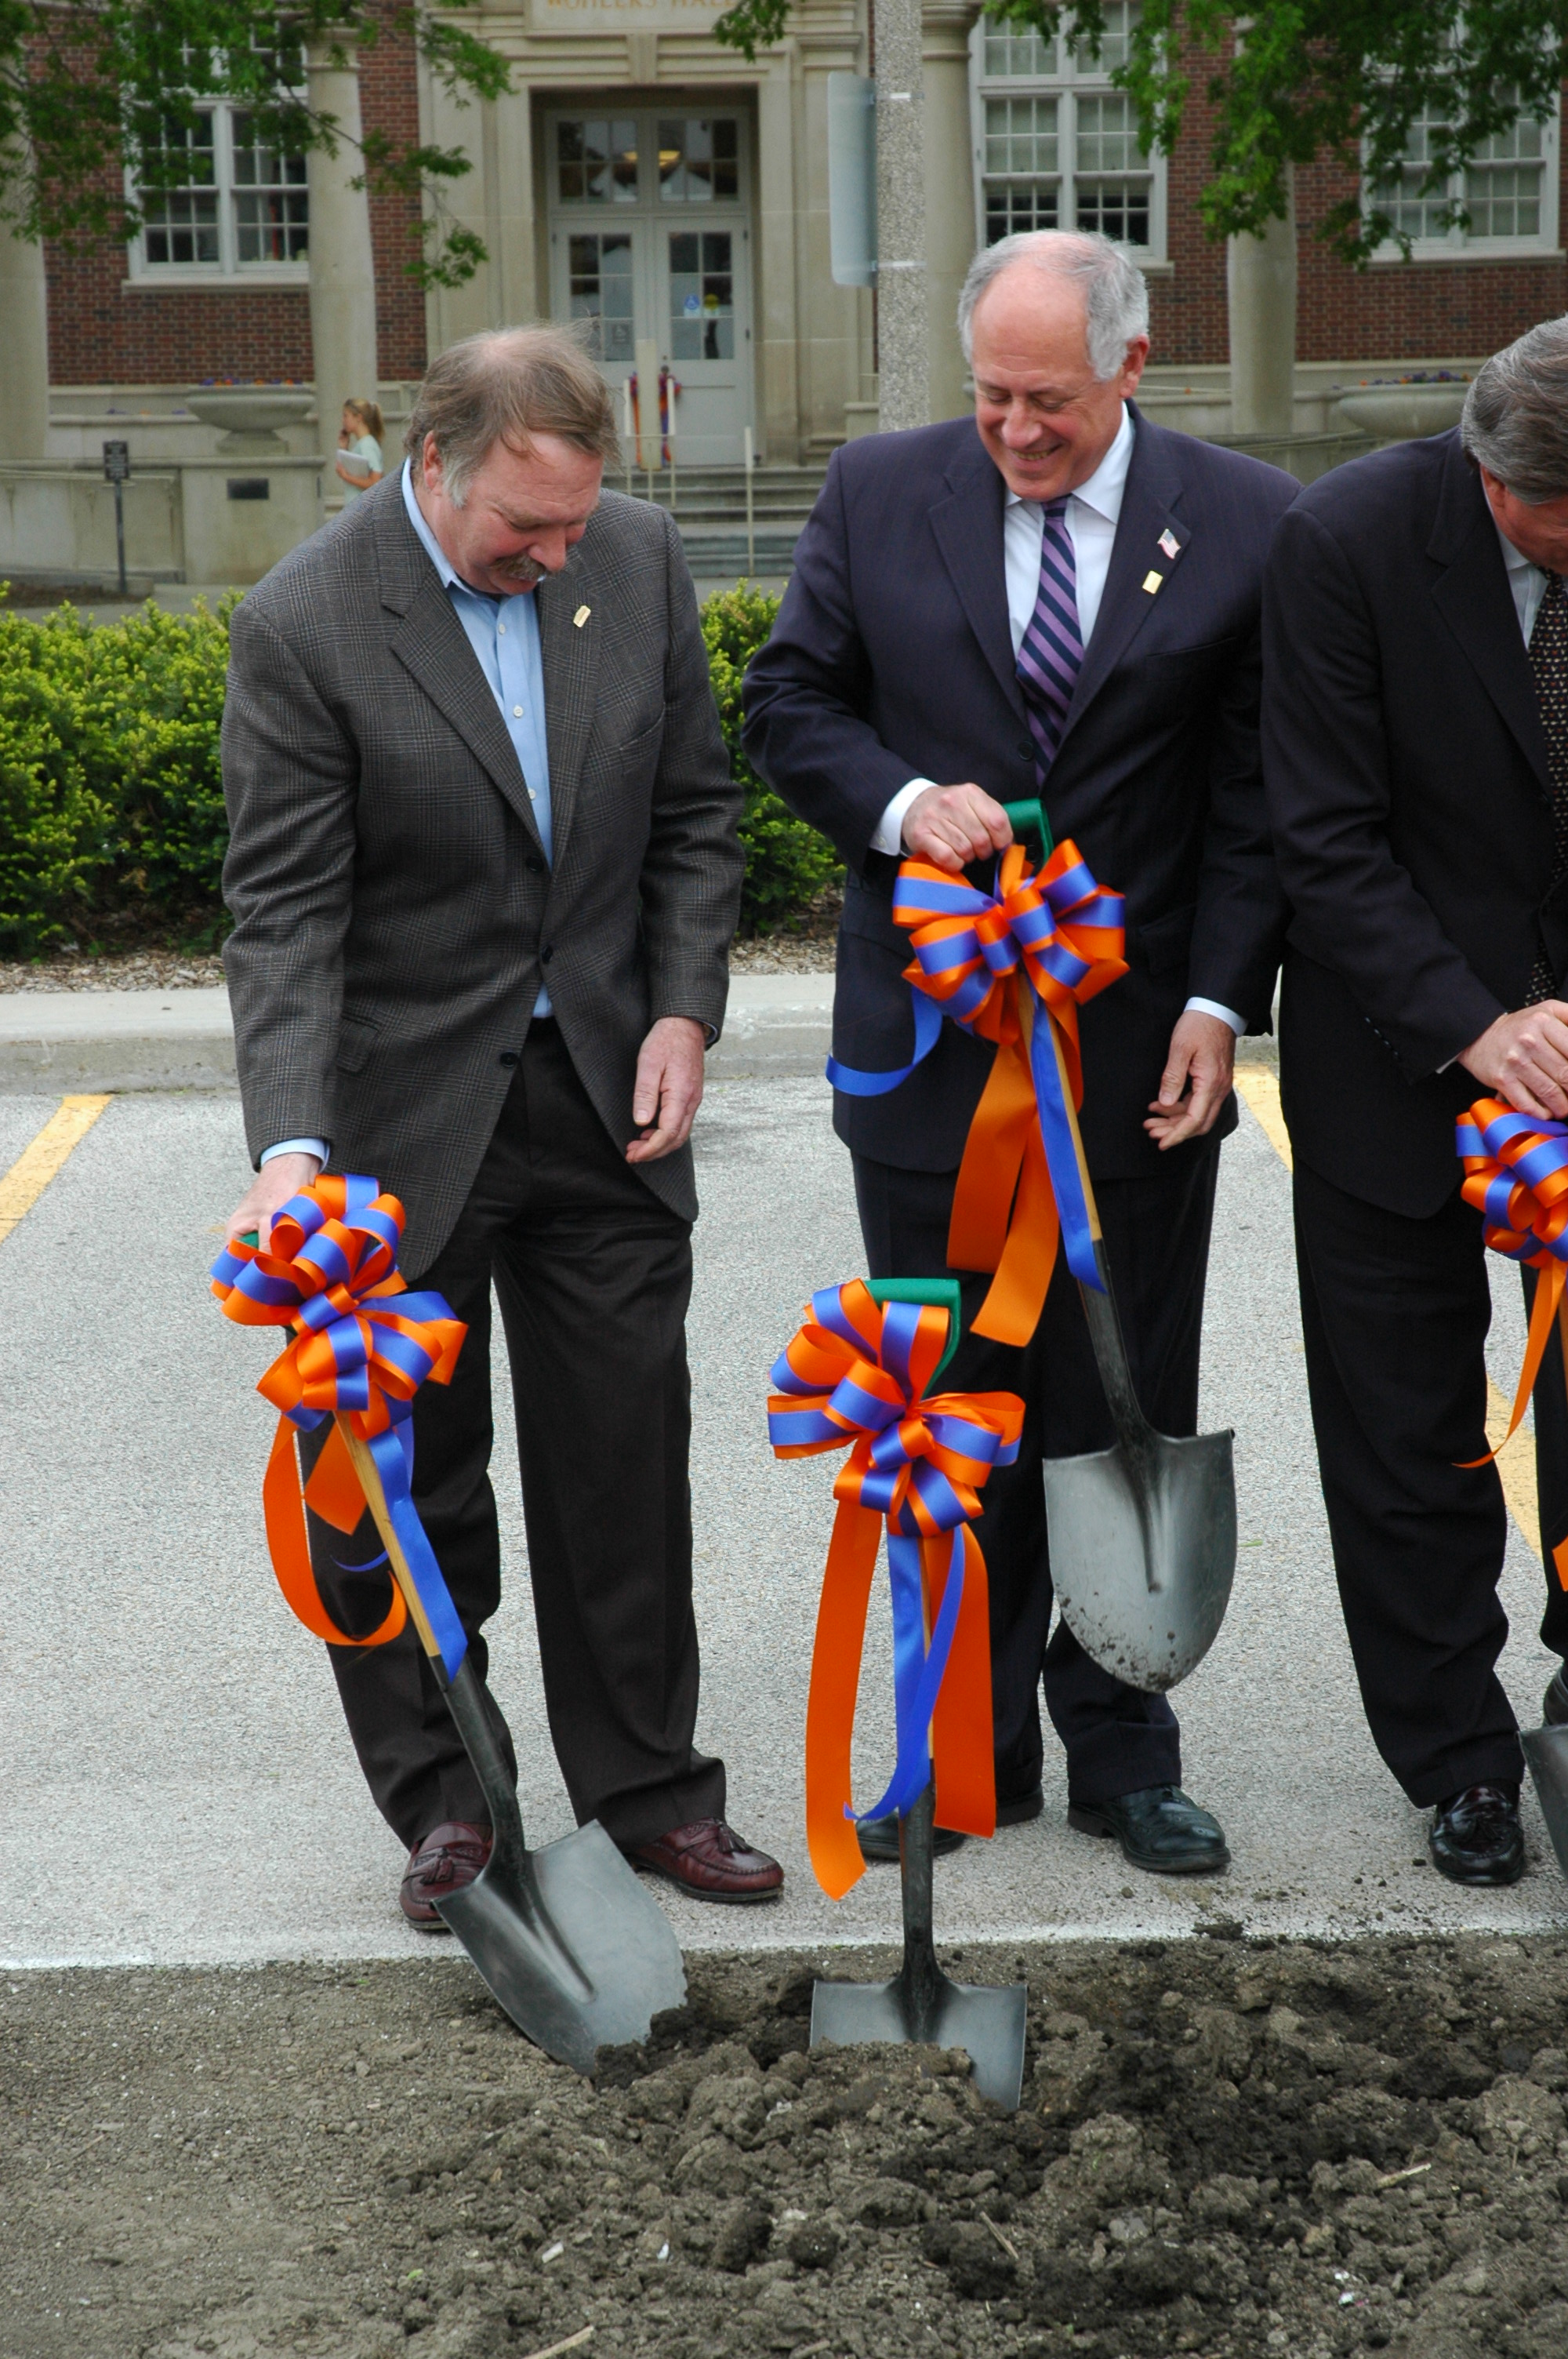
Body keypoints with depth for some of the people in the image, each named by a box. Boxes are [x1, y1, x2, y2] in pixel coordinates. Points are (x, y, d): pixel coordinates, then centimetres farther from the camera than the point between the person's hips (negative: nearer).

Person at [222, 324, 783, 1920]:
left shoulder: (639, 558, -2)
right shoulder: (303, 626, -15)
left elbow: (695, 811, 7)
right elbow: (284, 915, -17)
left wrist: (683, 1012, -4)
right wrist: (290, 1151, -28)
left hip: (608, 1096, 3)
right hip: (408, 1121, -3)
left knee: (626, 1466, 10)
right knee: (407, 1480, 7)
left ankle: (645, 1787, 25)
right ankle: (439, 1803, 24)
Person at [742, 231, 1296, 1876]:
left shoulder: (1242, 523, -3)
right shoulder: (877, 493, 0)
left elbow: (1258, 797, -1)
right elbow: (788, 707, 5)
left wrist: (1220, 1006, -9)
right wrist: (901, 803, -14)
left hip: (1141, 1057, -1)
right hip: (930, 1043, 1)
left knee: (1124, 1417, 9)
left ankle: (1120, 1749, 24)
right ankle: (972, 1747, 22)